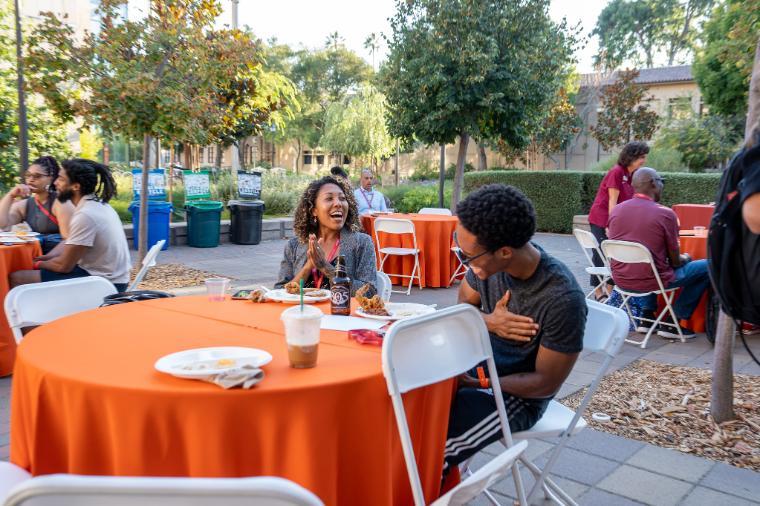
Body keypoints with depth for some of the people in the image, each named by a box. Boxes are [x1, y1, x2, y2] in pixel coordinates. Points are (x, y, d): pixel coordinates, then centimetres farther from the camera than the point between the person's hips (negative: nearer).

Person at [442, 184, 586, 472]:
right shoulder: (488, 260, -11)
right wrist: (488, 322, -15)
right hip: (479, 367, 6)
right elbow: (462, 307, 8)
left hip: (517, 394, -6)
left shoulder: (562, 299, -27)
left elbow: (547, 383, -16)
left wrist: (477, 382, -22)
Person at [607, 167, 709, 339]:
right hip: (649, 281, -6)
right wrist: (686, 258, 17)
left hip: (620, 278, 6)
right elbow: (675, 261, -7)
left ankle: (647, 315, 28)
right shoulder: (665, 213, -14)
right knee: (706, 267, 7)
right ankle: (671, 322, 11)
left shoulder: (616, 210, 1)